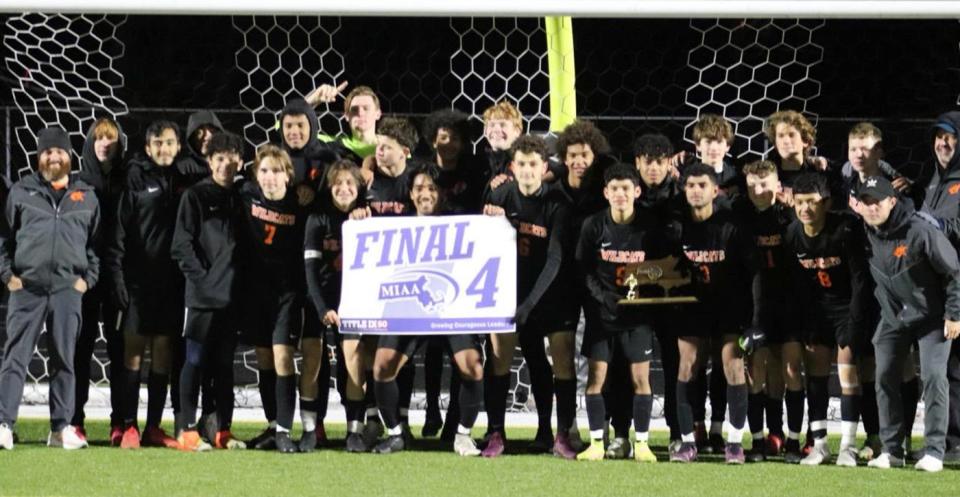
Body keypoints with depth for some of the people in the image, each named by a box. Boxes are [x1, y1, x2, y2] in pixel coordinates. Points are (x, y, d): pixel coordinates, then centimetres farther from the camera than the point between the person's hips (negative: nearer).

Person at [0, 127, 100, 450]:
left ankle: (61, 428, 11)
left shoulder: (86, 197, 13)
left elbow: (96, 242, 15)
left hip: (68, 290, 1)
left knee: (64, 360, 5)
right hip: (26, 287, -1)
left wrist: (88, 278, 4)